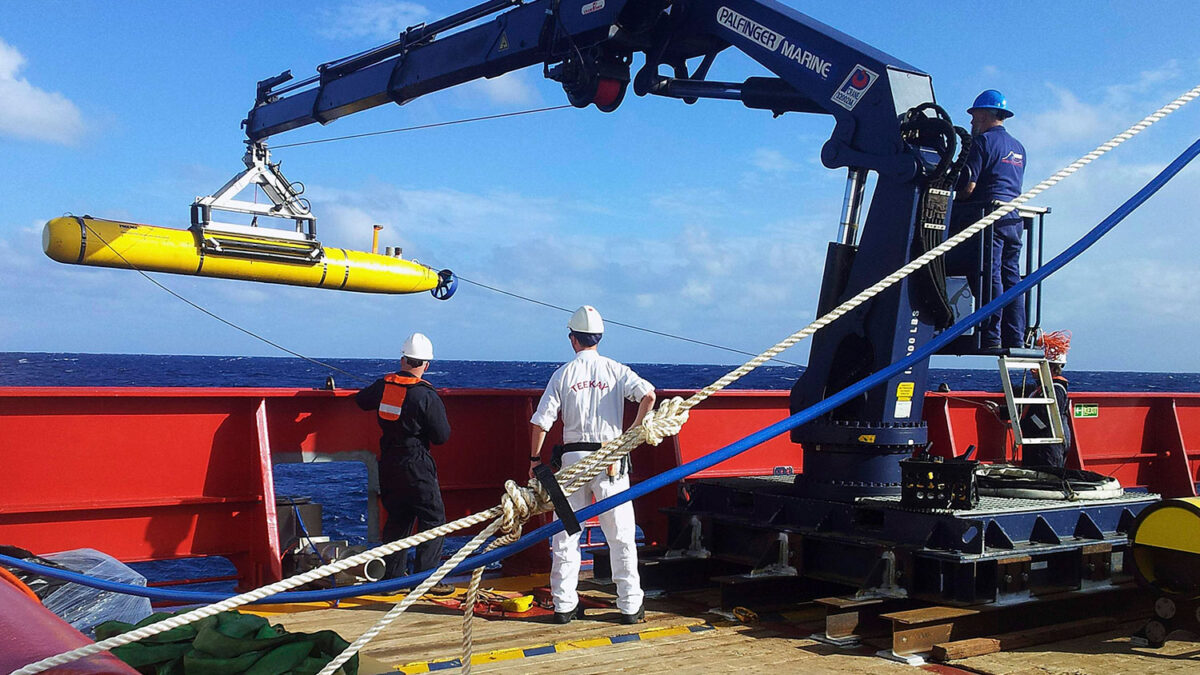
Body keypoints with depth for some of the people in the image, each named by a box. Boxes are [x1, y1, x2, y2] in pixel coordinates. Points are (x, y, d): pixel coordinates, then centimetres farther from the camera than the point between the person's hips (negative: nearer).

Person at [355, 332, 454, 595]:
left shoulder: (383, 385, 2)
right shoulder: (427, 395, -15)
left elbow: (361, 400, 23)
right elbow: (442, 436, -12)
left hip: (388, 464, 6)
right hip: (416, 465, -6)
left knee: (397, 519, 16)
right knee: (433, 519, 2)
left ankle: (392, 576, 20)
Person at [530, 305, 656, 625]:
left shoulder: (563, 374, 2)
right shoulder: (615, 370, 0)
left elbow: (541, 421, -2)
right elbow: (648, 394, -16)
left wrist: (535, 459, 8)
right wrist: (636, 429, -2)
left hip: (573, 457, 1)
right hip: (610, 460, 0)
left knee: (565, 535, 10)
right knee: (621, 536, 6)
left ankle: (564, 605, 12)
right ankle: (630, 607, 8)